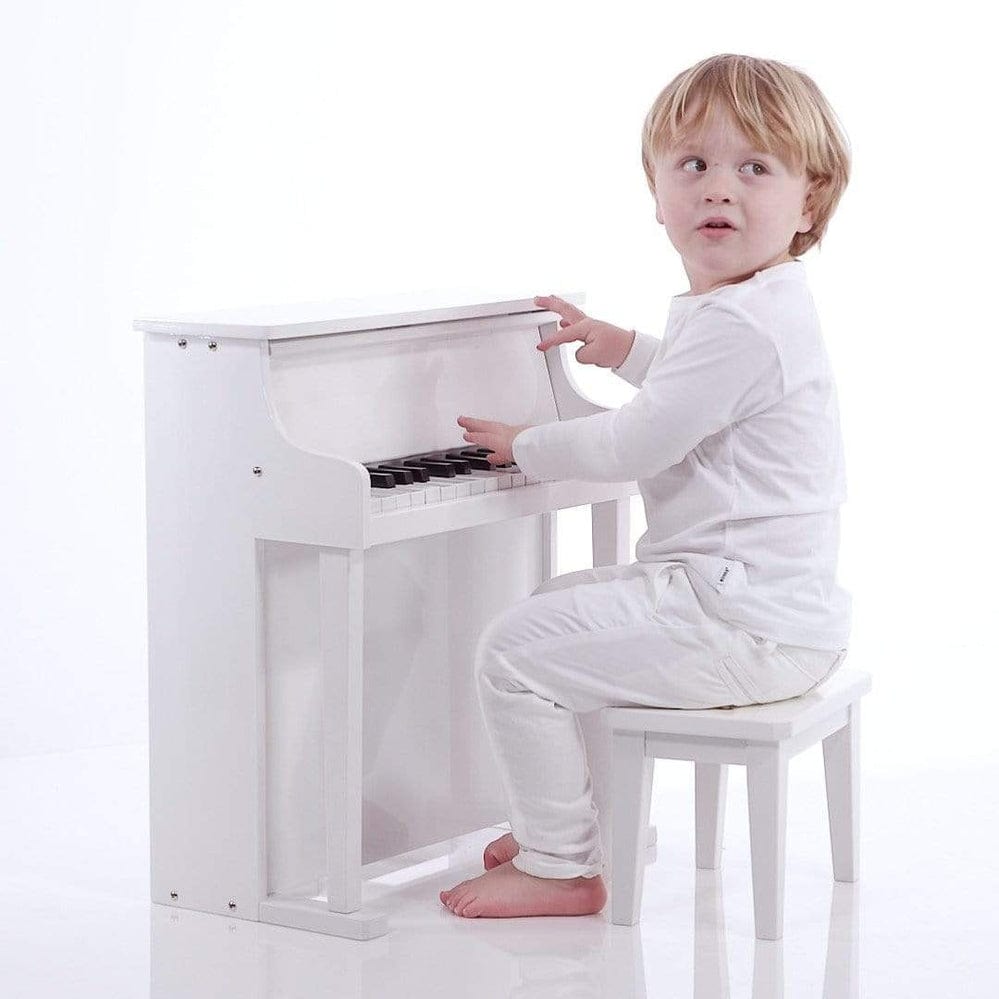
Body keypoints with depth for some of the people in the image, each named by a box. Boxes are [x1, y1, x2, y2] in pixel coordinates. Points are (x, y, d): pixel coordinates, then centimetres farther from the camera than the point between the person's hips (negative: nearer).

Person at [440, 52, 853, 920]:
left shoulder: (740, 325, -22)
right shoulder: (761, 308, 14)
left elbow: (635, 447, -20)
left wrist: (525, 445, -4)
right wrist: (625, 349, 35)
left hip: (746, 627, -11)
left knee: (514, 652, -12)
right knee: (556, 607, 28)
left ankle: (561, 869, -2)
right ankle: (563, 818, 35)